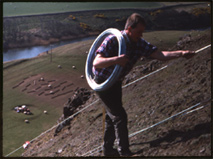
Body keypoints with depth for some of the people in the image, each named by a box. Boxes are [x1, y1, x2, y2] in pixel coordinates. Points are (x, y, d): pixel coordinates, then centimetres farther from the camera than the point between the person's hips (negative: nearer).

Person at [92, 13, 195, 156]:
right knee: (120, 116, -12)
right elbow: (96, 63, -37)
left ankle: (108, 149, 34)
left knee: (112, 115, 19)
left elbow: (160, 55, -16)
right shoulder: (112, 41, -29)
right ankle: (124, 152, -2)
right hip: (103, 83, -8)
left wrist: (181, 53, -30)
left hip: (116, 82, 8)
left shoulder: (139, 44, -11)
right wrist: (115, 59, -53)